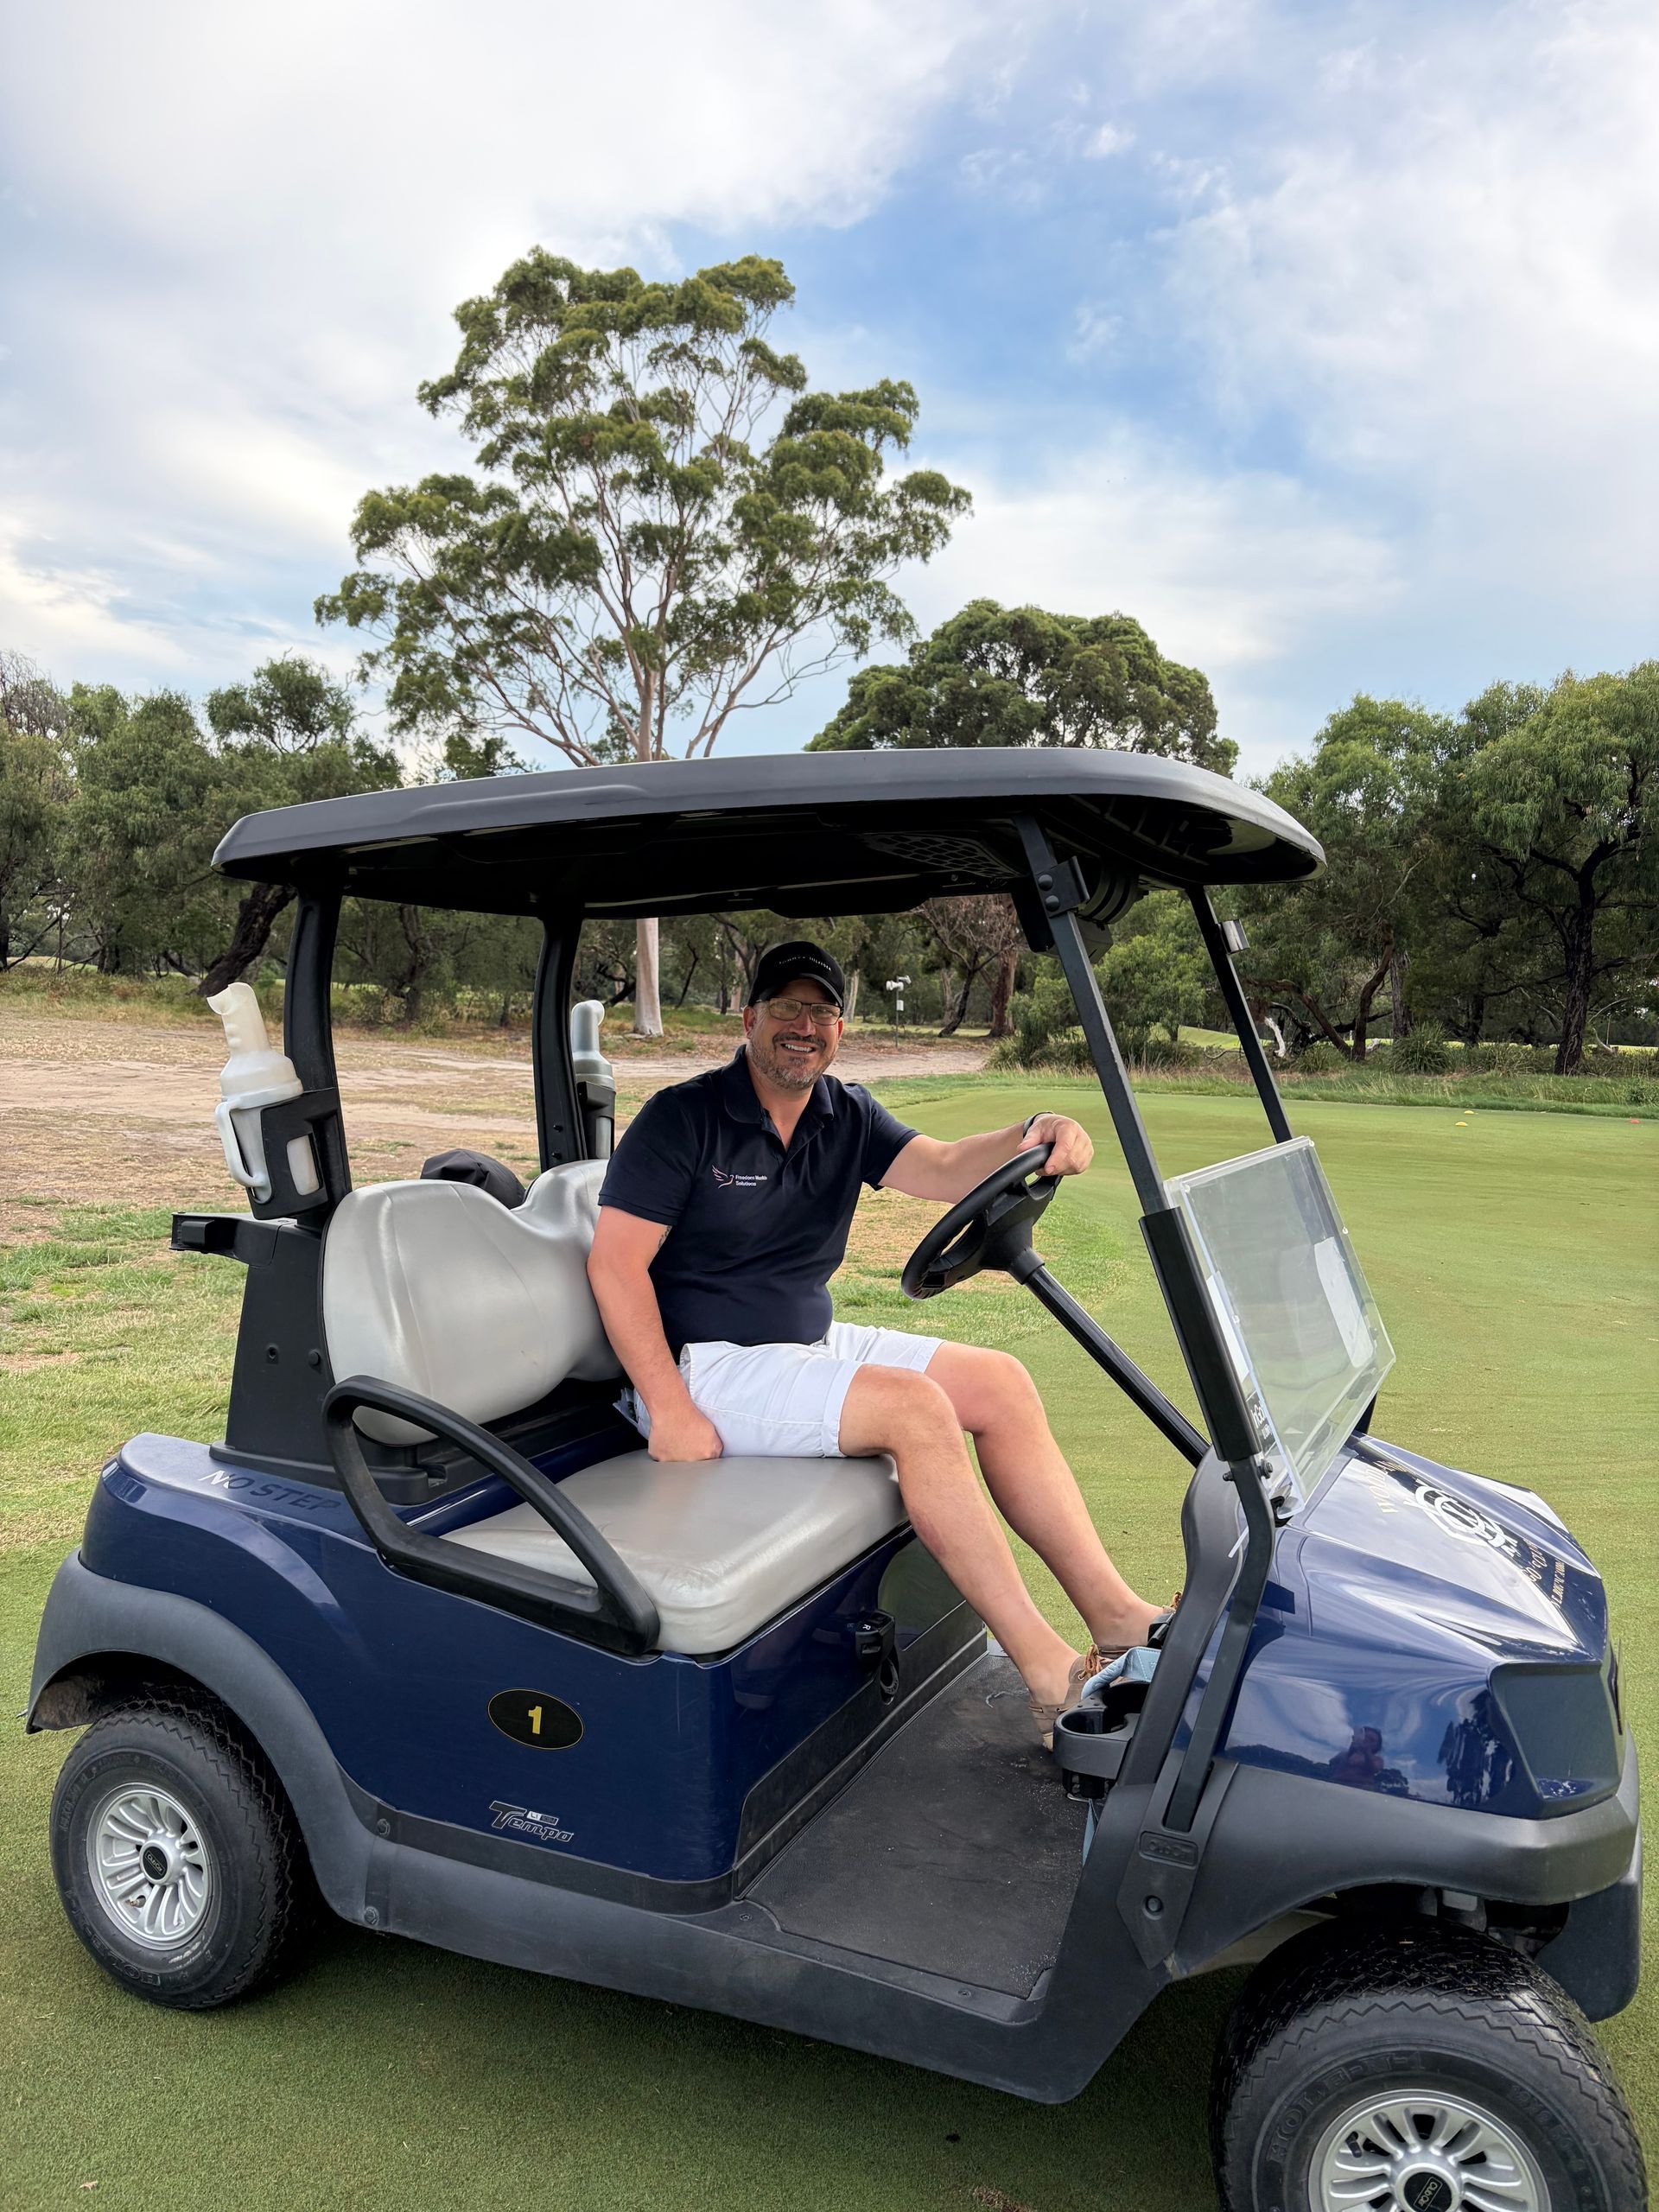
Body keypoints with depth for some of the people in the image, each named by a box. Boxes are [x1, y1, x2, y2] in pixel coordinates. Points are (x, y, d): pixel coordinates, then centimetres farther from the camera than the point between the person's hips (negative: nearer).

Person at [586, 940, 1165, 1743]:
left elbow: (943, 1169, -11)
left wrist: (1031, 1137, -32)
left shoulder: (847, 1117, 7)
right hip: (712, 1367, -7)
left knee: (999, 1382, -4)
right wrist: (669, 1412, -22)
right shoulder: (683, 1117, -10)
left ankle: (1114, 1614, -4)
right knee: (915, 1406, -26)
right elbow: (615, 1263, -16)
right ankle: (1050, 1674, -21)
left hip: (813, 1343, 8)